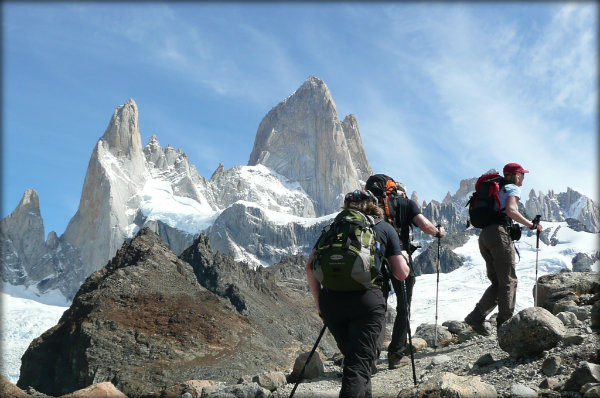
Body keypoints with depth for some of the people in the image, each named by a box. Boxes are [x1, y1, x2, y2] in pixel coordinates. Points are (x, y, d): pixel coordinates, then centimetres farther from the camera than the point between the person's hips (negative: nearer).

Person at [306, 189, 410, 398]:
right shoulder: (385, 228, 13)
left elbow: (310, 267, 9)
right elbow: (401, 274, 9)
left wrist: (319, 303, 17)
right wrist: (404, 258, 30)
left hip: (331, 300, 3)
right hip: (368, 300, -3)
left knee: (351, 356, 22)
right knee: (359, 362, -4)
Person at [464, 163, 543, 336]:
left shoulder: (496, 190, 28)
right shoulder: (513, 189, 4)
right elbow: (511, 211, -15)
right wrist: (532, 225, -11)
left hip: (483, 235, 8)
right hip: (499, 233, -8)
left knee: (497, 282, 9)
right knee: (508, 281, -2)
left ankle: (476, 316, -5)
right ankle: (505, 323, -2)